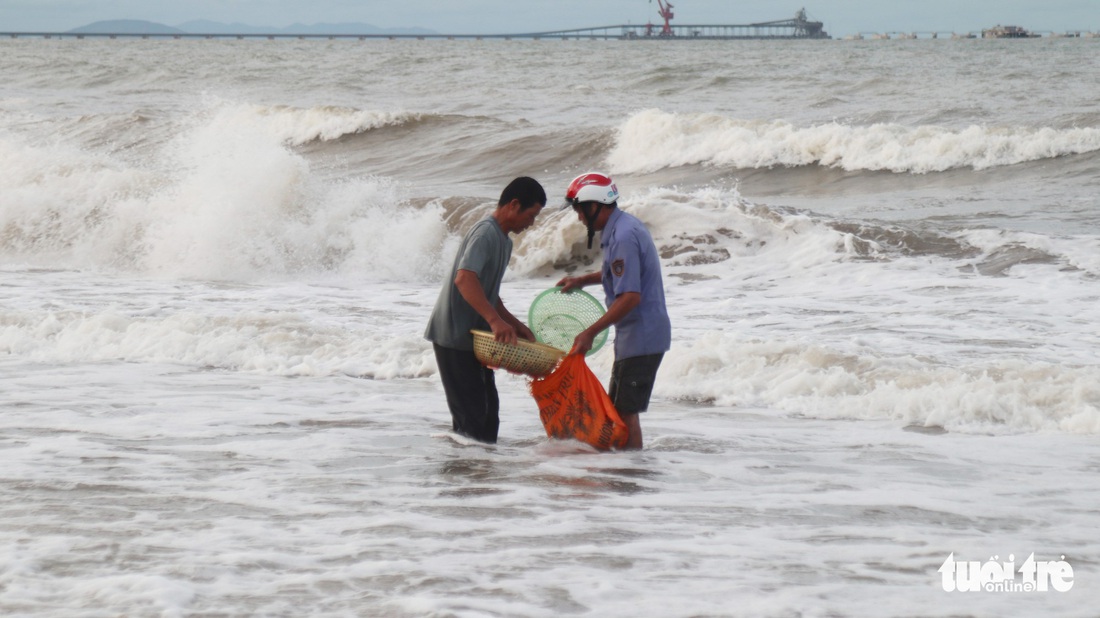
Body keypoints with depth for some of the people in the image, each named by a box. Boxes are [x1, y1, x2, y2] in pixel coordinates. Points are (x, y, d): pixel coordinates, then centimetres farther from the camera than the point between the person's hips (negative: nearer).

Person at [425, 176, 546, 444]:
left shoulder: (503, 240, 15)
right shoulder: (486, 233, -17)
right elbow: (464, 279, -32)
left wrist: (514, 324, 15)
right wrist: (495, 320, -39)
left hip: (474, 335, 10)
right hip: (454, 335, -10)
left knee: (487, 408, 12)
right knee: (470, 412, -10)